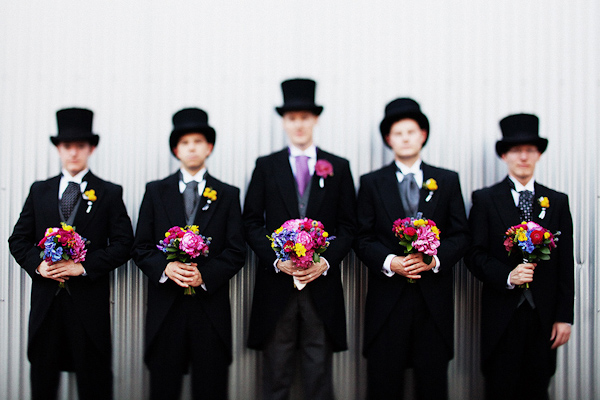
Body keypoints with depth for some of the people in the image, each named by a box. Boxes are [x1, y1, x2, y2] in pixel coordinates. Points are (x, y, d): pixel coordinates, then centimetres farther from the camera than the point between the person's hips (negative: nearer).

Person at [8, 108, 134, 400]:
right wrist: (37, 265, -9)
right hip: (45, 301, 3)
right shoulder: (39, 191, 12)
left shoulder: (109, 194, 4)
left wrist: (83, 266, -14)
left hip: (89, 302, -2)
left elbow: (123, 244, -3)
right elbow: (18, 240, 11)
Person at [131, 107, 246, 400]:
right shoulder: (155, 192, 11)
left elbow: (236, 251, 3)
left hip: (210, 307, 0)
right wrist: (165, 267, -13)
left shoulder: (227, 195, 9)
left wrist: (205, 274, -13)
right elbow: (140, 248, 6)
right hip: (165, 308, 0)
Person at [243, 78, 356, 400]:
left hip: (322, 283, 0)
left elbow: (348, 225, 7)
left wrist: (326, 261, -9)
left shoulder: (338, 167, 9)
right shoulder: (266, 166, 8)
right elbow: (252, 222, 5)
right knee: (275, 373, 5)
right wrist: (277, 259, -10)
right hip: (276, 284, 0)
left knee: (319, 371, 5)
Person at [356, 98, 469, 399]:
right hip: (387, 298, -1)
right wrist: (389, 262, -14)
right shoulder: (371, 183, 9)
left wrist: (434, 259, -12)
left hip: (434, 298, 1)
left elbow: (460, 235, 7)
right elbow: (363, 238, 4)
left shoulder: (447, 181, 11)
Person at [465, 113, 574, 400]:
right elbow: (475, 254, -1)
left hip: (544, 316, 2)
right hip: (502, 315, -2)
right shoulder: (485, 199, 5)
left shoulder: (557, 202, 11)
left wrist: (564, 316, 2)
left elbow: (565, 263, 7)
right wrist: (507, 276, -17)